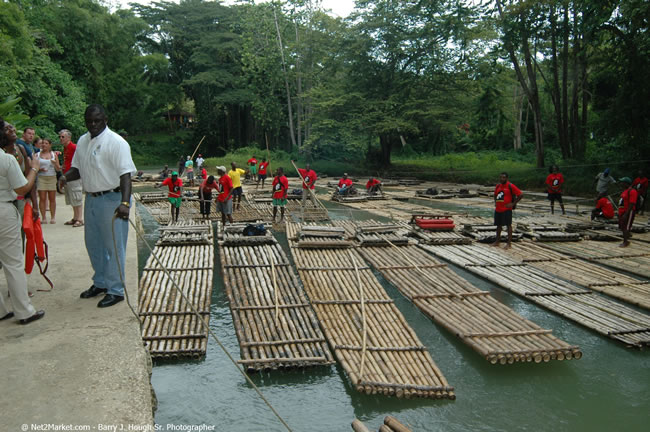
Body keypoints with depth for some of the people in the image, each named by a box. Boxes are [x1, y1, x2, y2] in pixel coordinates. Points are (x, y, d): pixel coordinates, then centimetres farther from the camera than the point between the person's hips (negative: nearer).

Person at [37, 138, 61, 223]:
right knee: (42, 198, -5)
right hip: (41, 178, -1)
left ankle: (53, 217, 5)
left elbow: (58, 169, 8)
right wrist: (40, 169, -15)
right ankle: (44, 217, -2)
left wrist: (55, 164, -12)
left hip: (52, 178, 1)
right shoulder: (37, 155, 9)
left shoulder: (54, 155, 11)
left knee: (52, 199, 0)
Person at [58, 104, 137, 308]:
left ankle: (115, 290, 10)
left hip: (112, 199, -8)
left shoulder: (116, 142, -14)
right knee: (93, 244, 18)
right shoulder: (83, 142, 10)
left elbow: (125, 174, -21)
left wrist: (125, 202, -33)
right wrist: (66, 176, -4)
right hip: (91, 198, 8)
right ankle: (101, 283, 36)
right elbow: (77, 168, 20)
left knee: (114, 246, -1)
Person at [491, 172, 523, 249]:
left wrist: (513, 203, -11)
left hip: (507, 209, -7)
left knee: (508, 225, -3)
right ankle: (497, 241, 25)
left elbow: (521, 195, -10)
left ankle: (509, 243, 0)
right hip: (498, 209, 7)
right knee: (498, 225, 14)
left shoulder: (510, 186, -9)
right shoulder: (498, 186, 11)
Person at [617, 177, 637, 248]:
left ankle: (625, 242, 0)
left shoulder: (632, 191, -17)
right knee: (622, 227, 14)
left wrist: (626, 214, -25)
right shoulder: (625, 191, 15)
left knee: (626, 228, -7)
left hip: (628, 212, -10)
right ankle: (626, 241, 25)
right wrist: (620, 213, 22)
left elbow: (632, 204, -23)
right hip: (622, 212, 10)